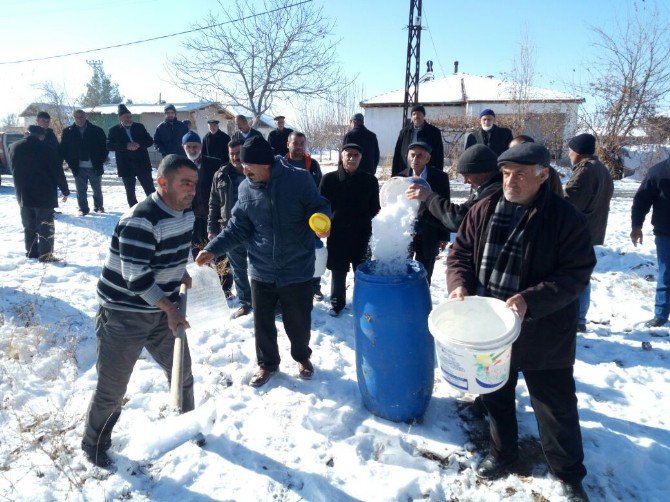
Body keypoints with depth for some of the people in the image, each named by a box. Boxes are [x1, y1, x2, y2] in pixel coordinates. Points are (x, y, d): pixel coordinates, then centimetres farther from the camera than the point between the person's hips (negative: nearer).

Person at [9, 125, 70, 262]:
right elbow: (58, 172, -9)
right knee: (45, 226, -1)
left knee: (29, 226, 15)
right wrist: (65, 190, 0)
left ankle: (31, 251, 22)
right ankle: (45, 255, -2)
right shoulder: (46, 149, -11)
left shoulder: (14, 147, 6)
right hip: (44, 194, -5)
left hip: (23, 195, 5)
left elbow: (13, 170, 17)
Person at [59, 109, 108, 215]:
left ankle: (99, 207, 28)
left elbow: (104, 147, 1)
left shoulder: (97, 131, -1)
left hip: (95, 167, 0)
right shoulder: (68, 132, 2)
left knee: (97, 190, 12)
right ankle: (83, 209, 16)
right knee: (81, 191, 5)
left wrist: (100, 161, -7)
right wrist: (71, 163, -4)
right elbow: (63, 150, 5)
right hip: (78, 168, 1)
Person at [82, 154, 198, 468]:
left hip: (163, 311, 8)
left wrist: (185, 280, 5)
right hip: (122, 315, -7)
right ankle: (94, 444, 33)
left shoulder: (186, 212, 1)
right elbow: (136, 277, -28)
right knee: (112, 387, 7)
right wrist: (170, 308, -26)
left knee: (182, 371, 17)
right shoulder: (140, 220, -26)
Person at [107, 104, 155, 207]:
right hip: (126, 166, 0)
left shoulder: (139, 127, 8)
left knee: (150, 189, 1)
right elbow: (109, 145, -8)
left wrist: (139, 144, -16)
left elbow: (150, 141, 3)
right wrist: (126, 146, -22)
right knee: (130, 192, 7)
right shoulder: (114, 130, 3)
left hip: (142, 164, 0)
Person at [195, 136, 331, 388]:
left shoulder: (299, 179, -13)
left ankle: (302, 357, 43)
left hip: (297, 269, -3)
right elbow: (237, 228, 4)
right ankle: (267, 363, 40)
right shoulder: (245, 188, -1)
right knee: (262, 321, 14)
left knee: (298, 321, 13)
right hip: (261, 270, 3)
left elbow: (318, 207, -4)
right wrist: (213, 249, -6)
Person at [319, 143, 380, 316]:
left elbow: (375, 209, 6)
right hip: (337, 234, 0)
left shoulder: (370, 180, 1)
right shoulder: (329, 179, -2)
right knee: (338, 271, 9)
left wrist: (374, 233, 1)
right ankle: (337, 302, 28)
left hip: (362, 235, 0)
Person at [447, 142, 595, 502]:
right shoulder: (484, 210, -2)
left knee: (556, 407, 12)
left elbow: (576, 274, -15)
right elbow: (460, 250, 4)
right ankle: (502, 454, 46)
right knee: (496, 395, 22)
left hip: (543, 334, -3)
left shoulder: (565, 218, -14)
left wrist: (531, 300, -28)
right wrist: (460, 283, -15)